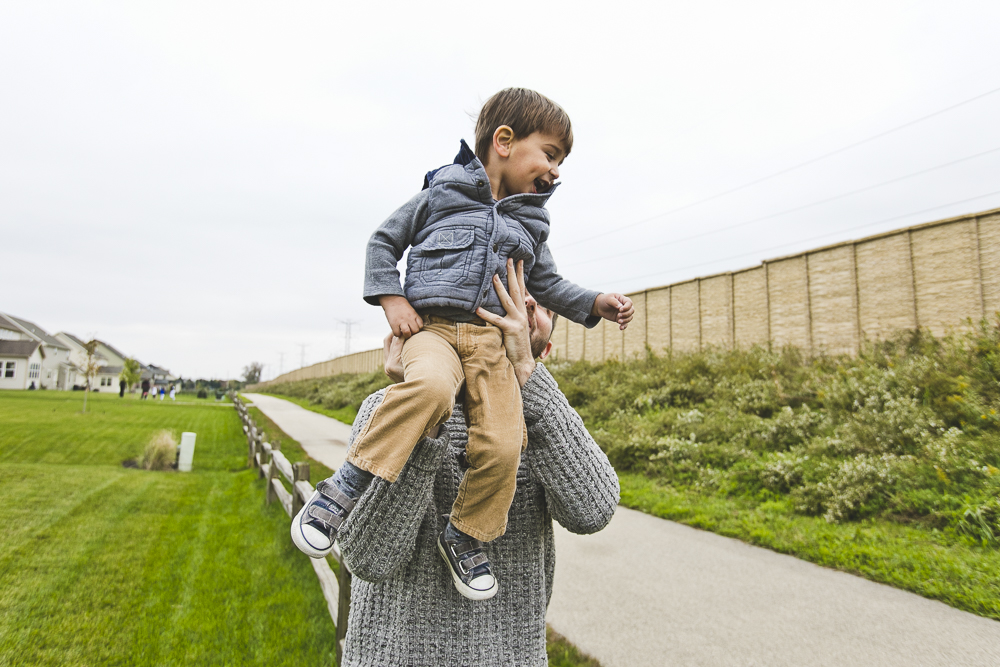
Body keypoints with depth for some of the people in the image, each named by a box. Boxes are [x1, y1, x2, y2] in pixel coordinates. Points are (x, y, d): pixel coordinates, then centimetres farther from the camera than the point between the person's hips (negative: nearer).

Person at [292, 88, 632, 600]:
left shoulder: (530, 222, 21)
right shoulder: (443, 193, 10)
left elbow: (547, 283, 29)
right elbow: (384, 240, 15)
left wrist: (595, 303, 13)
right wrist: (391, 297, 0)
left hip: (491, 337, 4)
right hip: (432, 326, -3)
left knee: (502, 447, -16)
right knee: (431, 386, -39)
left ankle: (465, 538, 10)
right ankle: (344, 488, -24)